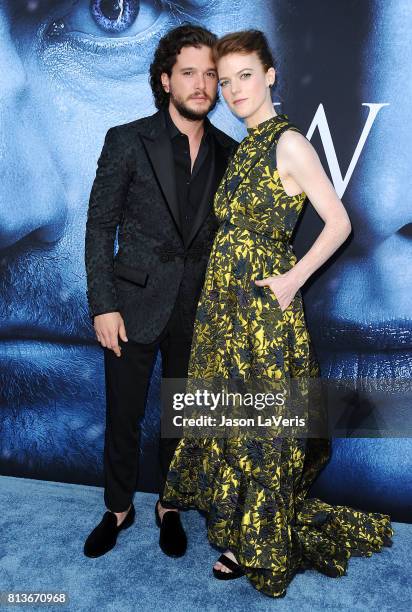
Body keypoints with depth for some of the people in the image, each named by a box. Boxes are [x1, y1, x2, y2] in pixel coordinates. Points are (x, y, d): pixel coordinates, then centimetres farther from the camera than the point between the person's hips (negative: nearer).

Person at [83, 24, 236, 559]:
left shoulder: (228, 152, 4)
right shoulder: (128, 141, -5)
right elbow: (99, 226, -5)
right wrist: (103, 306, -10)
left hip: (199, 310, 3)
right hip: (135, 304, -2)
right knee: (123, 416, 11)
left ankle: (169, 507, 38)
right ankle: (119, 509, 34)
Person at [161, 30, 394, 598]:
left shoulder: (288, 142, -10)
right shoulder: (245, 147, 14)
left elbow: (339, 223, -12)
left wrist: (294, 278, -19)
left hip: (264, 301, -8)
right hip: (226, 297, 8)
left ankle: (263, 543, 26)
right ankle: (242, 526, 37)